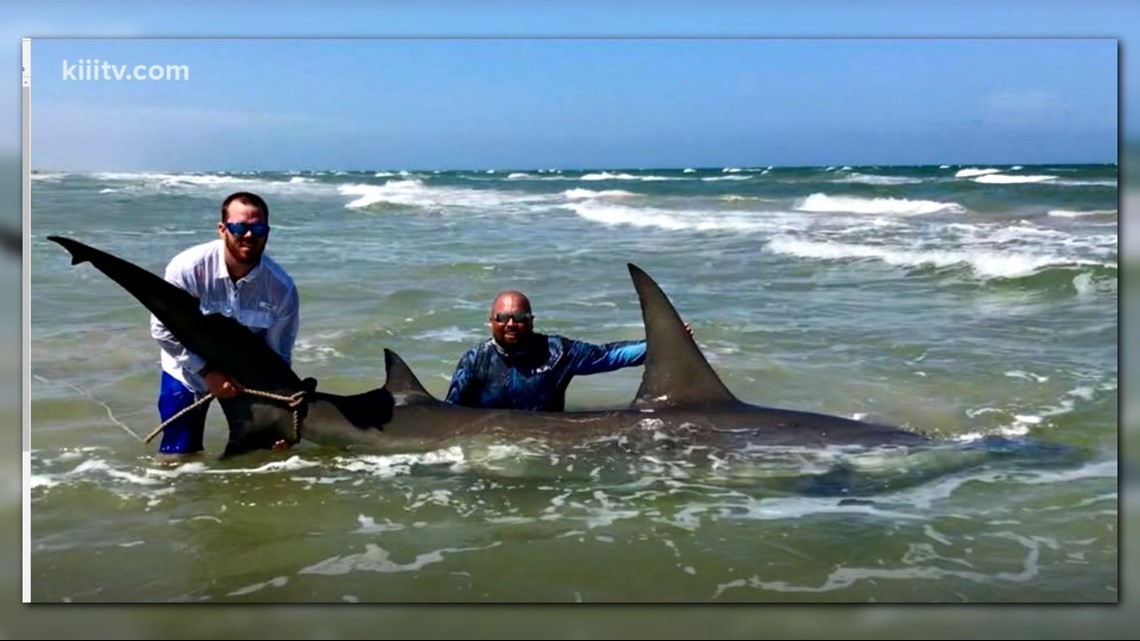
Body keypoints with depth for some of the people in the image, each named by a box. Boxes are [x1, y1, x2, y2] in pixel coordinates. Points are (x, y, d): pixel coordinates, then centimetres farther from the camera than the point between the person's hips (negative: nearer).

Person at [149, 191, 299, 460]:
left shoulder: (281, 287, -23)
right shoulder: (188, 267, -27)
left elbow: (278, 354, -13)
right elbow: (163, 329, -18)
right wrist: (208, 373, -22)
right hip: (189, 371, -1)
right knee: (177, 458, -1)